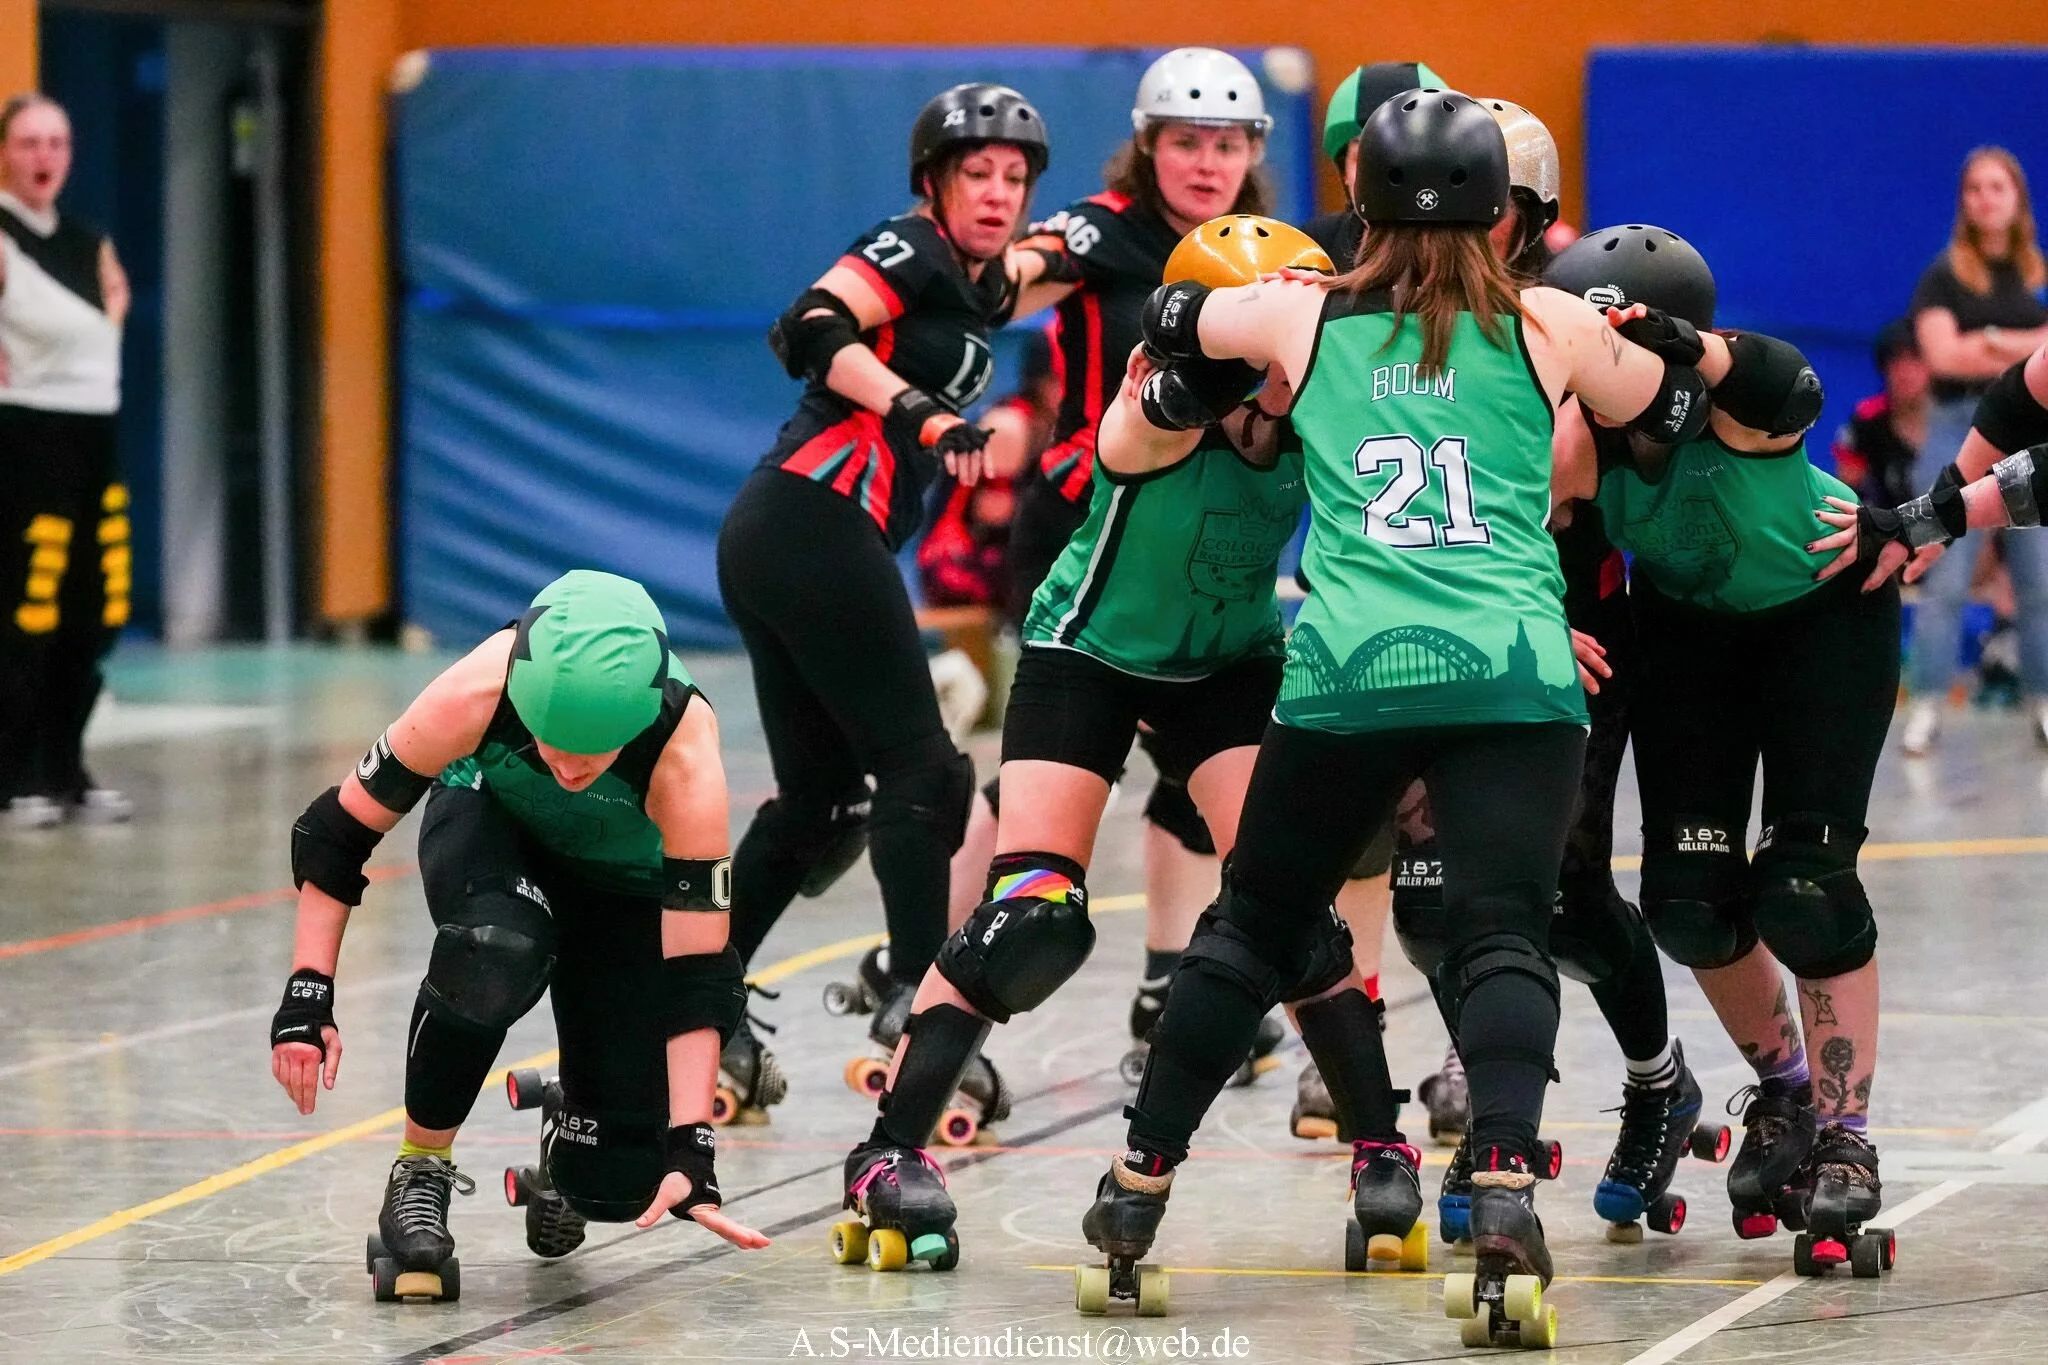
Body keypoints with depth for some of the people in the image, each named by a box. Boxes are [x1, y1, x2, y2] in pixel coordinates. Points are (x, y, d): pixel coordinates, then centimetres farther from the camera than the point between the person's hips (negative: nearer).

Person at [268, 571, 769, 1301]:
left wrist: (690, 1149, -42)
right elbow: (337, 831, -24)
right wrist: (307, 998, -30)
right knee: (494, 951, -39)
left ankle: (570, 1124, 27)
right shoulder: (478, 694, -39)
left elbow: (697, 974, -36)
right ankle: (418, 1178, -16)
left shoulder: (684, 755, -39)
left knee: (619, 1180, -10)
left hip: (625, 879, 0)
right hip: (489, 822, 0)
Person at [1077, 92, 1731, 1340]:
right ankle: (1506, 1188, -31)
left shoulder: (1307, 320, 14)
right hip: (1515, 675, -1)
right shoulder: (1549, 328, 12)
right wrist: (1700, 348, 47)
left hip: (1348, 673, 1)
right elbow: (1679, 412, 28)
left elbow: (1168, 320, 32)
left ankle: (1137, 1195, 21)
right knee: (1503, 939, -7)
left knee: (1257, 924, 16)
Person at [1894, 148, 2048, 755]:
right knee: (1945, 580, -6)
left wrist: (1990, 343, -10)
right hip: (1959, 427, -2)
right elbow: (1942, 354, -10)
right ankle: (1926, 706, -5)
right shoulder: (1945, 276, 3)